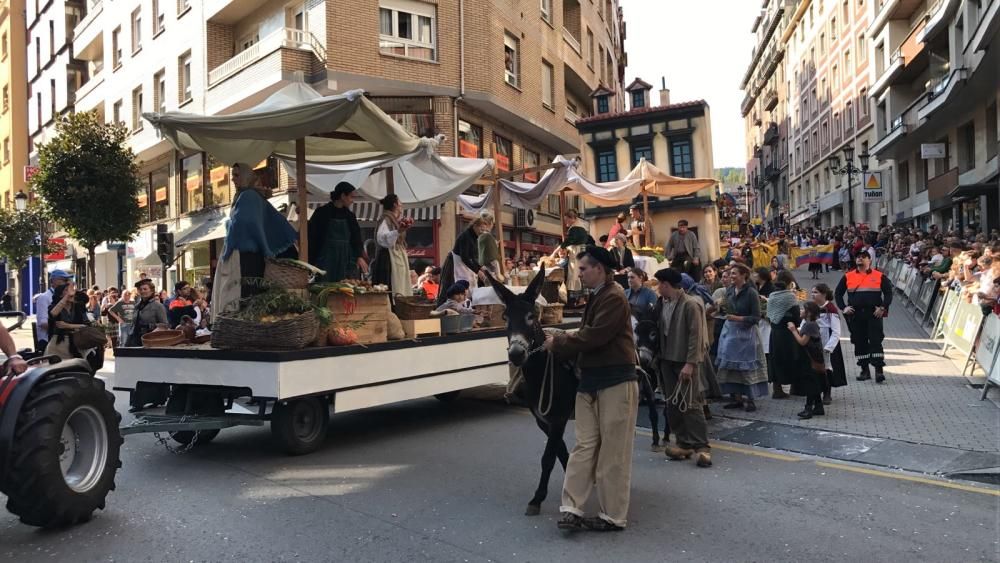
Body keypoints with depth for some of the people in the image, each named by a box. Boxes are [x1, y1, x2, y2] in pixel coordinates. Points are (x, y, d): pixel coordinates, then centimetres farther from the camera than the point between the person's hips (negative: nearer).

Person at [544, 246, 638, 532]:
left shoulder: (613, 297, -14)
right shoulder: (596, 297, 16)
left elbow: (593, 337, -22)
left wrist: (558, 343, -11)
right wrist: (562, 342, -1)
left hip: (615, 382, -9)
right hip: (590, 381, 9)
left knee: (613, 452, 2)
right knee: (584, 446, 7)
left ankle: (613, 516, 14)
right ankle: (572, 509, 11)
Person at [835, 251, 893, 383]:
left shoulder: (879, 276, 4)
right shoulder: (848, 276, 8)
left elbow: (888, 293, 4)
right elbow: (838, 293, 12)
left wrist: (883, 308, -8)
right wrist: (843, 308, 1)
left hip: (873, 314, -2)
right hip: (855, 315, 2)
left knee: (875, 341, -7)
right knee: (859, 342, 7)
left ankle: (879, 370, -4)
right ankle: (865, 370, 17)